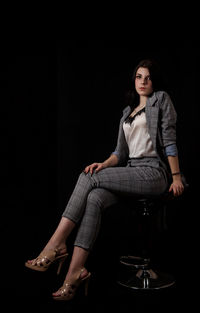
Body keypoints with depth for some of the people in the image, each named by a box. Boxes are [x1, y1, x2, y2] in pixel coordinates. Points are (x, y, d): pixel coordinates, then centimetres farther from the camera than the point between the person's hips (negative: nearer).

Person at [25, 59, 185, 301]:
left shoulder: (161, 99, 7)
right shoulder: (128, 111, 25)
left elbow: (169, 140, -1)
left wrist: (176, 177, -6)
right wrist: (105, 164, -2)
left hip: (154, 173, -5)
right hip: (132, 171, 6)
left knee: (88, 179, -24)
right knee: (94, 199, -26)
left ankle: (55, 245, -24)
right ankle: (75, 272, -33)